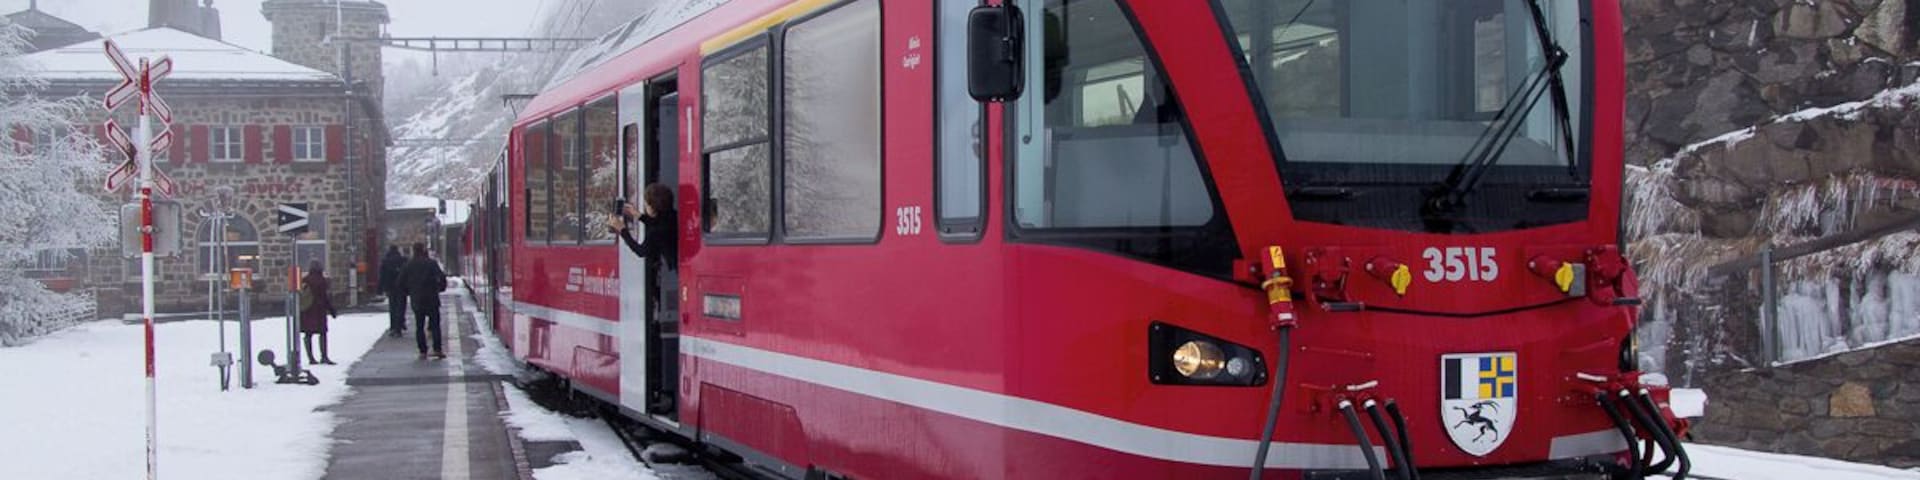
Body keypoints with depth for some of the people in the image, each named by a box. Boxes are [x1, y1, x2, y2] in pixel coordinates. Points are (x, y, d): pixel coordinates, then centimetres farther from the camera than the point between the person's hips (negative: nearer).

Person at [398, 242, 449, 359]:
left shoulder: (409, 265, 3)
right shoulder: (431, 263, -6)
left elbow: (401, 282, 4)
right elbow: (441, 277, -13)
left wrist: (409, 291, 16)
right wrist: (441, 287, 6)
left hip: (416, 300, 2)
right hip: (431, 299, -2)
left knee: (419, 326, 7)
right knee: (435, 324, 3)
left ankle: (422, 351, 3)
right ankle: (437, 349, -5)